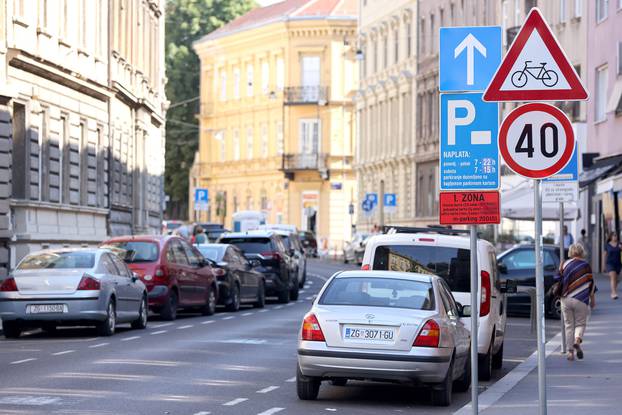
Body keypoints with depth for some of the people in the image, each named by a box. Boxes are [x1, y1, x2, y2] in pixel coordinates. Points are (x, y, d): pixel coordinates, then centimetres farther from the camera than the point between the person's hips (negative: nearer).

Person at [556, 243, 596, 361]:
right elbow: (591, 284, 2)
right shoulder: (586, 266, -2)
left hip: (566, 299, 2)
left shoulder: (565, 264, 3)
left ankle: (570, 351, 8)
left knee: (568, 325, 11)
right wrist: (592, 299, 13)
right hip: (581, 299, -2)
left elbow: (558, 280, 6)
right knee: (580, 323, 10)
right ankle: (577, 340, -20)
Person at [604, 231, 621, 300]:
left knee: (615, 279, 12)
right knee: (613, 278, -20)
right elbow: (605, 255, 5)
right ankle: (614, 294, -27)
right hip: (610, 263, -3)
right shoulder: (607, 245, -1)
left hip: (618, 263, 3)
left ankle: (613, 293, 30)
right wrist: (605, 265, 7)